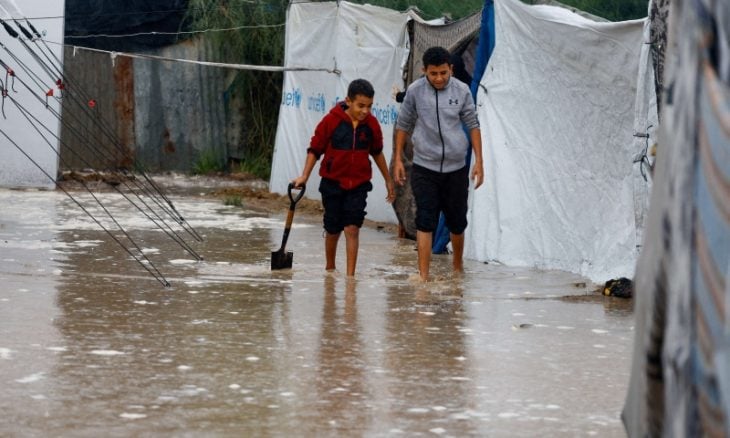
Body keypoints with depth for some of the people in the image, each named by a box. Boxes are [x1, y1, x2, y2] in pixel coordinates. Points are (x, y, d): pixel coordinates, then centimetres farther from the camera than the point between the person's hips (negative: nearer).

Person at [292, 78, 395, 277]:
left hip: (358, 185, 1)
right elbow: (315, 149, -3)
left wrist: (388, 180, 20)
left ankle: (350, 275, -10)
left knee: (352, 228, -10)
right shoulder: (331, 121, -12)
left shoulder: (371, 124, -3)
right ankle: (329, 268, 32)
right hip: (332, 183, -1)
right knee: (333, 229, 11)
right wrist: (305, 176, -10)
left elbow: (377, 152, 13)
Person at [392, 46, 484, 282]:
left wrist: (479, 160, 1)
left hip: (456, 167, 1)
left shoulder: (462, 91, -2)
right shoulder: (415, 91, -4)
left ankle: (458, 266, 34)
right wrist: (398, 159, 6)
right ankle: (423, 276, -10)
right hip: (424, 167, -1)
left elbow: (472, 125, 5)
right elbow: (403, 125, 7)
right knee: (425, 222, -9)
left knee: (457, 222, 11)